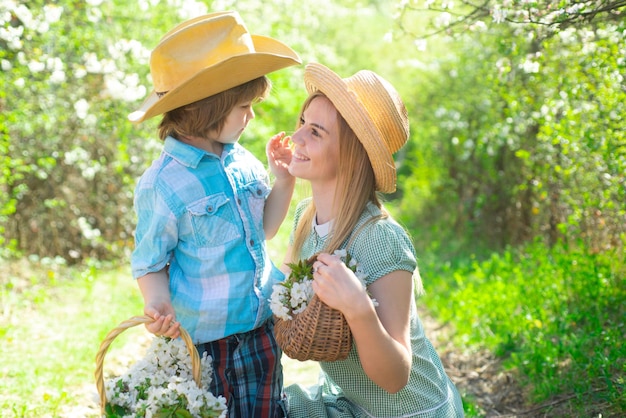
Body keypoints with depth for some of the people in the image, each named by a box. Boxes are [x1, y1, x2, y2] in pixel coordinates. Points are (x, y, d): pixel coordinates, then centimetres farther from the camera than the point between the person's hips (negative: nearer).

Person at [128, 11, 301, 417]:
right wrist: (158, 305, -29)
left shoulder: (242, 162, 0)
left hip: (261, 331, 6)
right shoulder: (163, 183, -18)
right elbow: (150, 264, -10)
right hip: (202, 342, -6)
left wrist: (283, 182, 0)